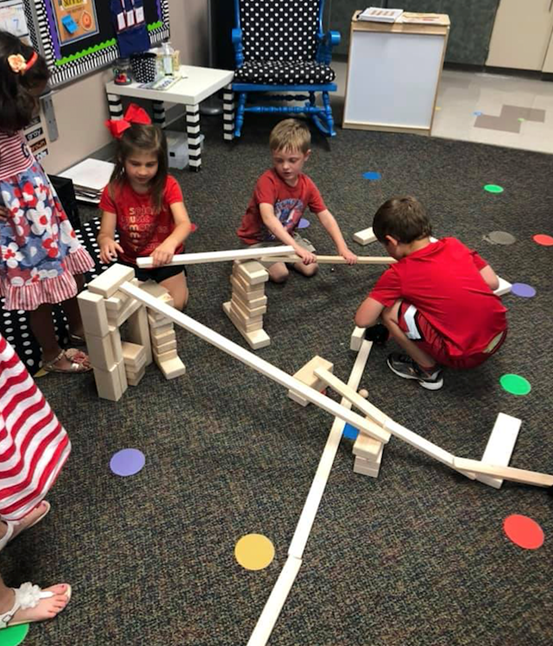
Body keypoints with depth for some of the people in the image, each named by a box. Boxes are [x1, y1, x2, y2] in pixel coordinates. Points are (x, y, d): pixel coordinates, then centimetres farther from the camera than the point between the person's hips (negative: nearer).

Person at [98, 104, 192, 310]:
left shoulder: (168, 186, -19)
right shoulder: (113, 191, -15)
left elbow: (184, 224, -33)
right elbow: (105, 233, -18)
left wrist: (170, 243, -57)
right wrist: (106, 242, -45)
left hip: (165, 257, -1)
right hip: (131, 260, 1)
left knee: (176, 304, -11)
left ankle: (164, 281, 22)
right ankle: (146, 283, 23)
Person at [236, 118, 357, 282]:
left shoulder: (307, 185, -9)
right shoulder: (267, 181, -29)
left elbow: (326, 217, -9)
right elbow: (268, 219, -42)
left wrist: (343, 249, -21)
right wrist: (297, 248, -52)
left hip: (287, 235, 5)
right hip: (259, 238, -5)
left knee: (311, 268, -11)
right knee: (280, 274, -22)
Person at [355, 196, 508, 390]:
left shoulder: (398, 274, -10)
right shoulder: (454, 245, 4)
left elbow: (363, 320, -9)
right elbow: (493, 283, 10)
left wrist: (374, 301, 14)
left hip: (466, 355, -7)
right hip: (498, 335, 7)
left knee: (388, 309, -4)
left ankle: (428, 370, 10)